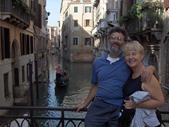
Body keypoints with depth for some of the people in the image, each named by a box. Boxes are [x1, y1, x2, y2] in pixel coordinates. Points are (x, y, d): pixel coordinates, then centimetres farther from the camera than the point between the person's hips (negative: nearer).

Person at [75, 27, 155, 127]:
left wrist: (150, 69, -18)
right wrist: (85, 103, 17)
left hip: (120, 109, -2)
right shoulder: (98, 62, 9)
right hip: (99, 106, 2)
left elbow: (151, 67, 5)